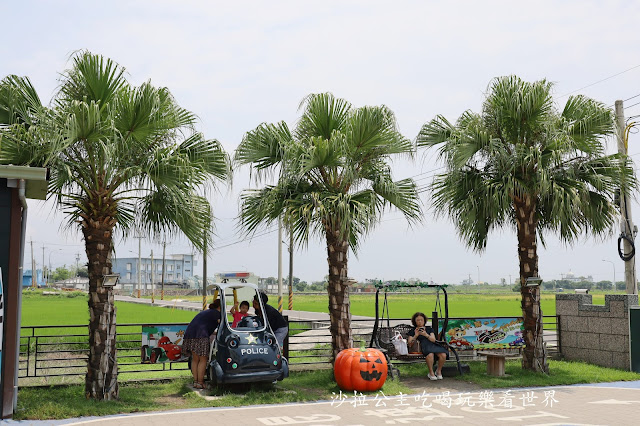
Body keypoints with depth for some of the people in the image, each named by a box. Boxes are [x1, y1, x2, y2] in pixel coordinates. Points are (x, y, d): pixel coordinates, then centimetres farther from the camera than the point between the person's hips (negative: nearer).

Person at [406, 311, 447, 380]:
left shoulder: (429, 329, 25)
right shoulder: (412, 331, 19)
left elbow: (433, 340, 8)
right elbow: (409, 343, 7)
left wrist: (426, 335, -10)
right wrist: (415, 336, -8)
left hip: (432, 345, 3)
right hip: (422, 346, -3)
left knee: (443, 355, -28)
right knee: (430, 354, -39)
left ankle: (439, 371, -3)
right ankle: (431, 373, -22)